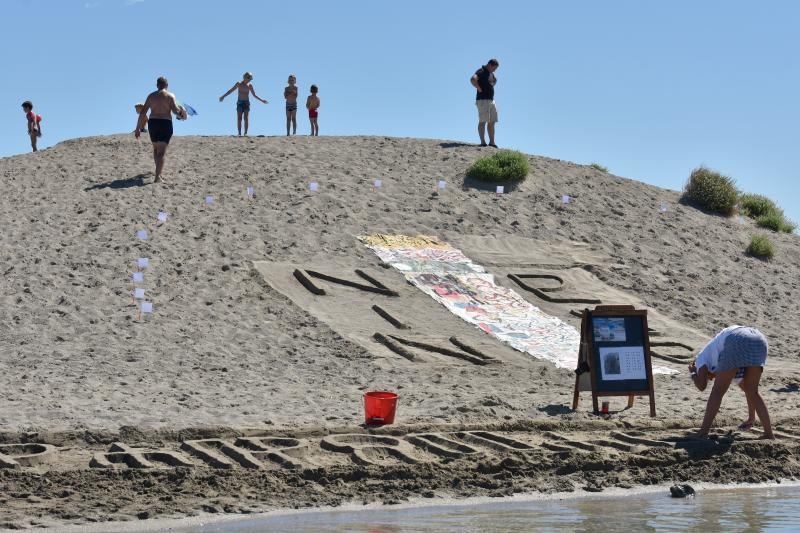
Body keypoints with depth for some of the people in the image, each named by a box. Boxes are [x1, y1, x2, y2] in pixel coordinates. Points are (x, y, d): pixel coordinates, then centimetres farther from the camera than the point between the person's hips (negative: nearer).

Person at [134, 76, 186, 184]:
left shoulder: (151, 96, 7)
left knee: (155, 148, 24)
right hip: (166, 123, -3)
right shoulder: (170, 96, -2)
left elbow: (142, 113, 4)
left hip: (152, 123, 3)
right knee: (162, 151, -5)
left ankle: (159, 170, 35)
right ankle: (158, 176, -18)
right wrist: (181, 112, 10)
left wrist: (138, 128, 7)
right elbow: (176, 111, -13)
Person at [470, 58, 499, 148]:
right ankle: (483, 142, -10)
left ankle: (492, 142, 14)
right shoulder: (481, 71, -10)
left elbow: (495, 80, 42)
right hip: (483, 100, -10)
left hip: (491, 99, 10)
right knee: (483, 121, -9)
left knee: (492, 122, 10)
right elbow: (473, 79, -29)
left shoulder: (491, 73, 18)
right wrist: (480, 89, -22)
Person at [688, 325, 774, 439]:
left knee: (718, 391, 7)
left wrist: (693, 374, 35)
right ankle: (769, 433, 11)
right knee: (752, 391, 18)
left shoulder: (702, 357, 29)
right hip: (759, 341, 6)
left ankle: (703, 434, 5)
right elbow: (744, 386, 52)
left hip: (737, 342, -6)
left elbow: (701, 385, 12)